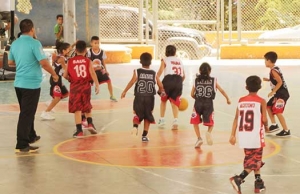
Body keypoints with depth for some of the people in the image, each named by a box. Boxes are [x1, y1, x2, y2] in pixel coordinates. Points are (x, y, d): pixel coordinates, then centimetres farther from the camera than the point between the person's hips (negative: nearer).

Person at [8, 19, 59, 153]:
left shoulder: (15, 43, 7)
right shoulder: (34, 43, -14)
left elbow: (10, 62, 18)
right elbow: (44, 63, -20)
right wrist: (54, 74, -6)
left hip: (19, 83, 8)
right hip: (31, 84, -7)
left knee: (26, 112, 22)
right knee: (27, 114, -4)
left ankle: (31, 136, 37)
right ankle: (22, 145, -4)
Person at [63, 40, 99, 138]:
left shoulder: (70, 61, 1)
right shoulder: (88, 61, 0)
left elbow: (65, 75, 4)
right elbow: (92, 73, -11)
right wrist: (97, 85, -12)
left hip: (75, 86, -1)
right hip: (86, 85, 1)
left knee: (77, 109, -1)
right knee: (87, 106, 23)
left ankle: (79, 130, -5)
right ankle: (90, 123, 11)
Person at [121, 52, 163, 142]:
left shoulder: (137, 71, -2)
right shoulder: (154, 73, 4)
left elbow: (132, 81, -17)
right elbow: (160, 85, 3)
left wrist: (124, 91, -14)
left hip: (139, 97, -1)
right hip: (150, 98, 1)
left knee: (137, 114, 14)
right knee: (148, 116, 16)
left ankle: (135, 126, -17)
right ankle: (144, 135, 13)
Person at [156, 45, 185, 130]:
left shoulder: (165, 60, 12)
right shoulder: (179, 61, 24)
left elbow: (160, 72, -4)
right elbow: (183, 76, 26)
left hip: (168, 79, -2)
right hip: (178, 81, 2)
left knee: (163, 100, 20)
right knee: (174, 102, 7)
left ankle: (162, 119, 20)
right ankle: (175, 120, -12)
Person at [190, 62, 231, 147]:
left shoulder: (196, 80, 8)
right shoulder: (213, 80, 8)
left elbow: (192, 94, 9)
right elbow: (221, 91, 13)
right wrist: (227, 99, 28)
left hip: (198, 103, 0)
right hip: (209, 104, 0)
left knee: (195, 122, 20)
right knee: (210, 123, 13)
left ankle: (199, 138, 6)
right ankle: (209, 132, -19)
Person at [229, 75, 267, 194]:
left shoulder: (241, 101, 4)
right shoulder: (261, 101, -7)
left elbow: (236, 118, 1)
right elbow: (264, 119, -11)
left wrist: (233, 135, 4)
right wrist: (266, 126, 11)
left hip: (243, 135, 5)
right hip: (256, 135, -5)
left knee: (251, 159, 20)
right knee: (255, 161, 2)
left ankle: (258, 182, 27)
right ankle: (239, 179, -17)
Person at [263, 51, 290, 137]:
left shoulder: (273, 70, -18)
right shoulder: (275, 69, 12)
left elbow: (280, 82, -25)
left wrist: (272, 92, -22)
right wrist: (268, 79, 14)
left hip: (282, 94, -11)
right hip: (279, 93, 11)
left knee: (277, 112, -15)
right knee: (268, 106, 20)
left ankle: (286, 131, -11)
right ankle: (274, 125, 25)